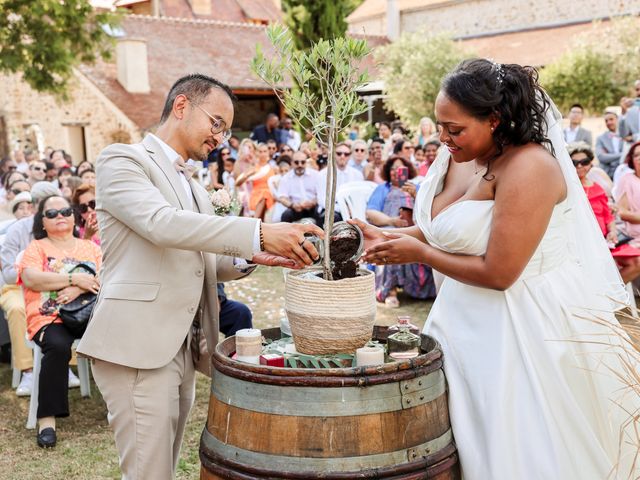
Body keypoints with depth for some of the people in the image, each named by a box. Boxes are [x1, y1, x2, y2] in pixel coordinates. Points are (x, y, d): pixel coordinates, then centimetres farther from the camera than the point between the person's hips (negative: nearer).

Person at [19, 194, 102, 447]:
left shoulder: (90, 247, 20)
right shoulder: (37, 247, 14)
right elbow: (31, 279, -6)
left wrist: (79, 289, -14)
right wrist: (74, 278, -11)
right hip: (49, 317, -2)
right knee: (58, 347, -35)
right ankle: (47, 417, -28)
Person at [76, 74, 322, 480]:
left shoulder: (193, 186, 21)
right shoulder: (122, 159, -5)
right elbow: (162, 223, -23)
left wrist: (252, 256, -1)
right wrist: (259, 233, -29)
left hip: (183, 350, 8)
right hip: (137, 346, -8)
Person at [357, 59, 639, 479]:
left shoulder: (527, 168, -23)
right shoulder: (462, 157, 2)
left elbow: (498, 273, -24)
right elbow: (444, 229, 11)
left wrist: (417, 253, -15)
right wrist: (389, 237, -3)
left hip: (525, 322, -7)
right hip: (470, 318, 8)